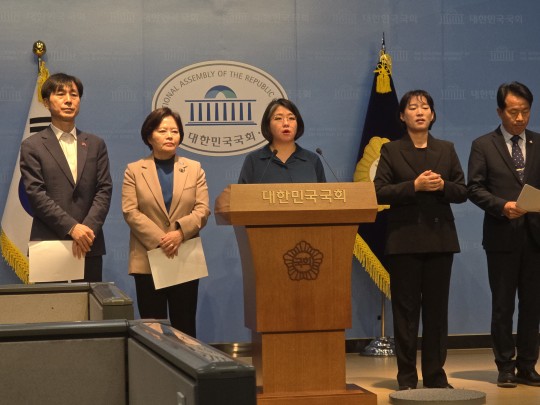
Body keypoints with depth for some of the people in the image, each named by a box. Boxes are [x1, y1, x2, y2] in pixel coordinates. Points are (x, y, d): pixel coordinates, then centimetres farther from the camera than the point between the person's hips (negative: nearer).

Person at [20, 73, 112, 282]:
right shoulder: (32, 146, 4)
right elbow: (36, 194, -5)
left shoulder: (95, 144, 14)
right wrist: (72, 228, -14)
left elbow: (104, 190, 6)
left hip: (89, 246, 3)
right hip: (49, 246, -3)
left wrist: (88, 228, -10)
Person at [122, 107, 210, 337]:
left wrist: (180, 232, -17)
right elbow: (130, 212, -4)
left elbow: (203, 210, 1)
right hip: (148, 260, -1)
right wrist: (159, 240, -15)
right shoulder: (134, 170, 6)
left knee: (185, 326, 4)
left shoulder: (194, 169, 11)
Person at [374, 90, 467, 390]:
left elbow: (462, 192, 7)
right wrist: (414, 186, -17)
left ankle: (436, 375, 13)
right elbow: (380, 193, -6)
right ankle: (407, 377, 7)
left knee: (437, 309, 5)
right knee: (406, 309, 1)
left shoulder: (446, 150, 11)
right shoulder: (391, 151, 3)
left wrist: (442, 185, -13)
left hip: (440, 238, 2)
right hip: (405, 239, -2)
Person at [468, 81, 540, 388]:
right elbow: (475, 188, -4)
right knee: (503, 306, 4)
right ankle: (506, 368, 12)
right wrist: (502, 206, -18)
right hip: (502, 236, -2)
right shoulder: (483, 146, 1)